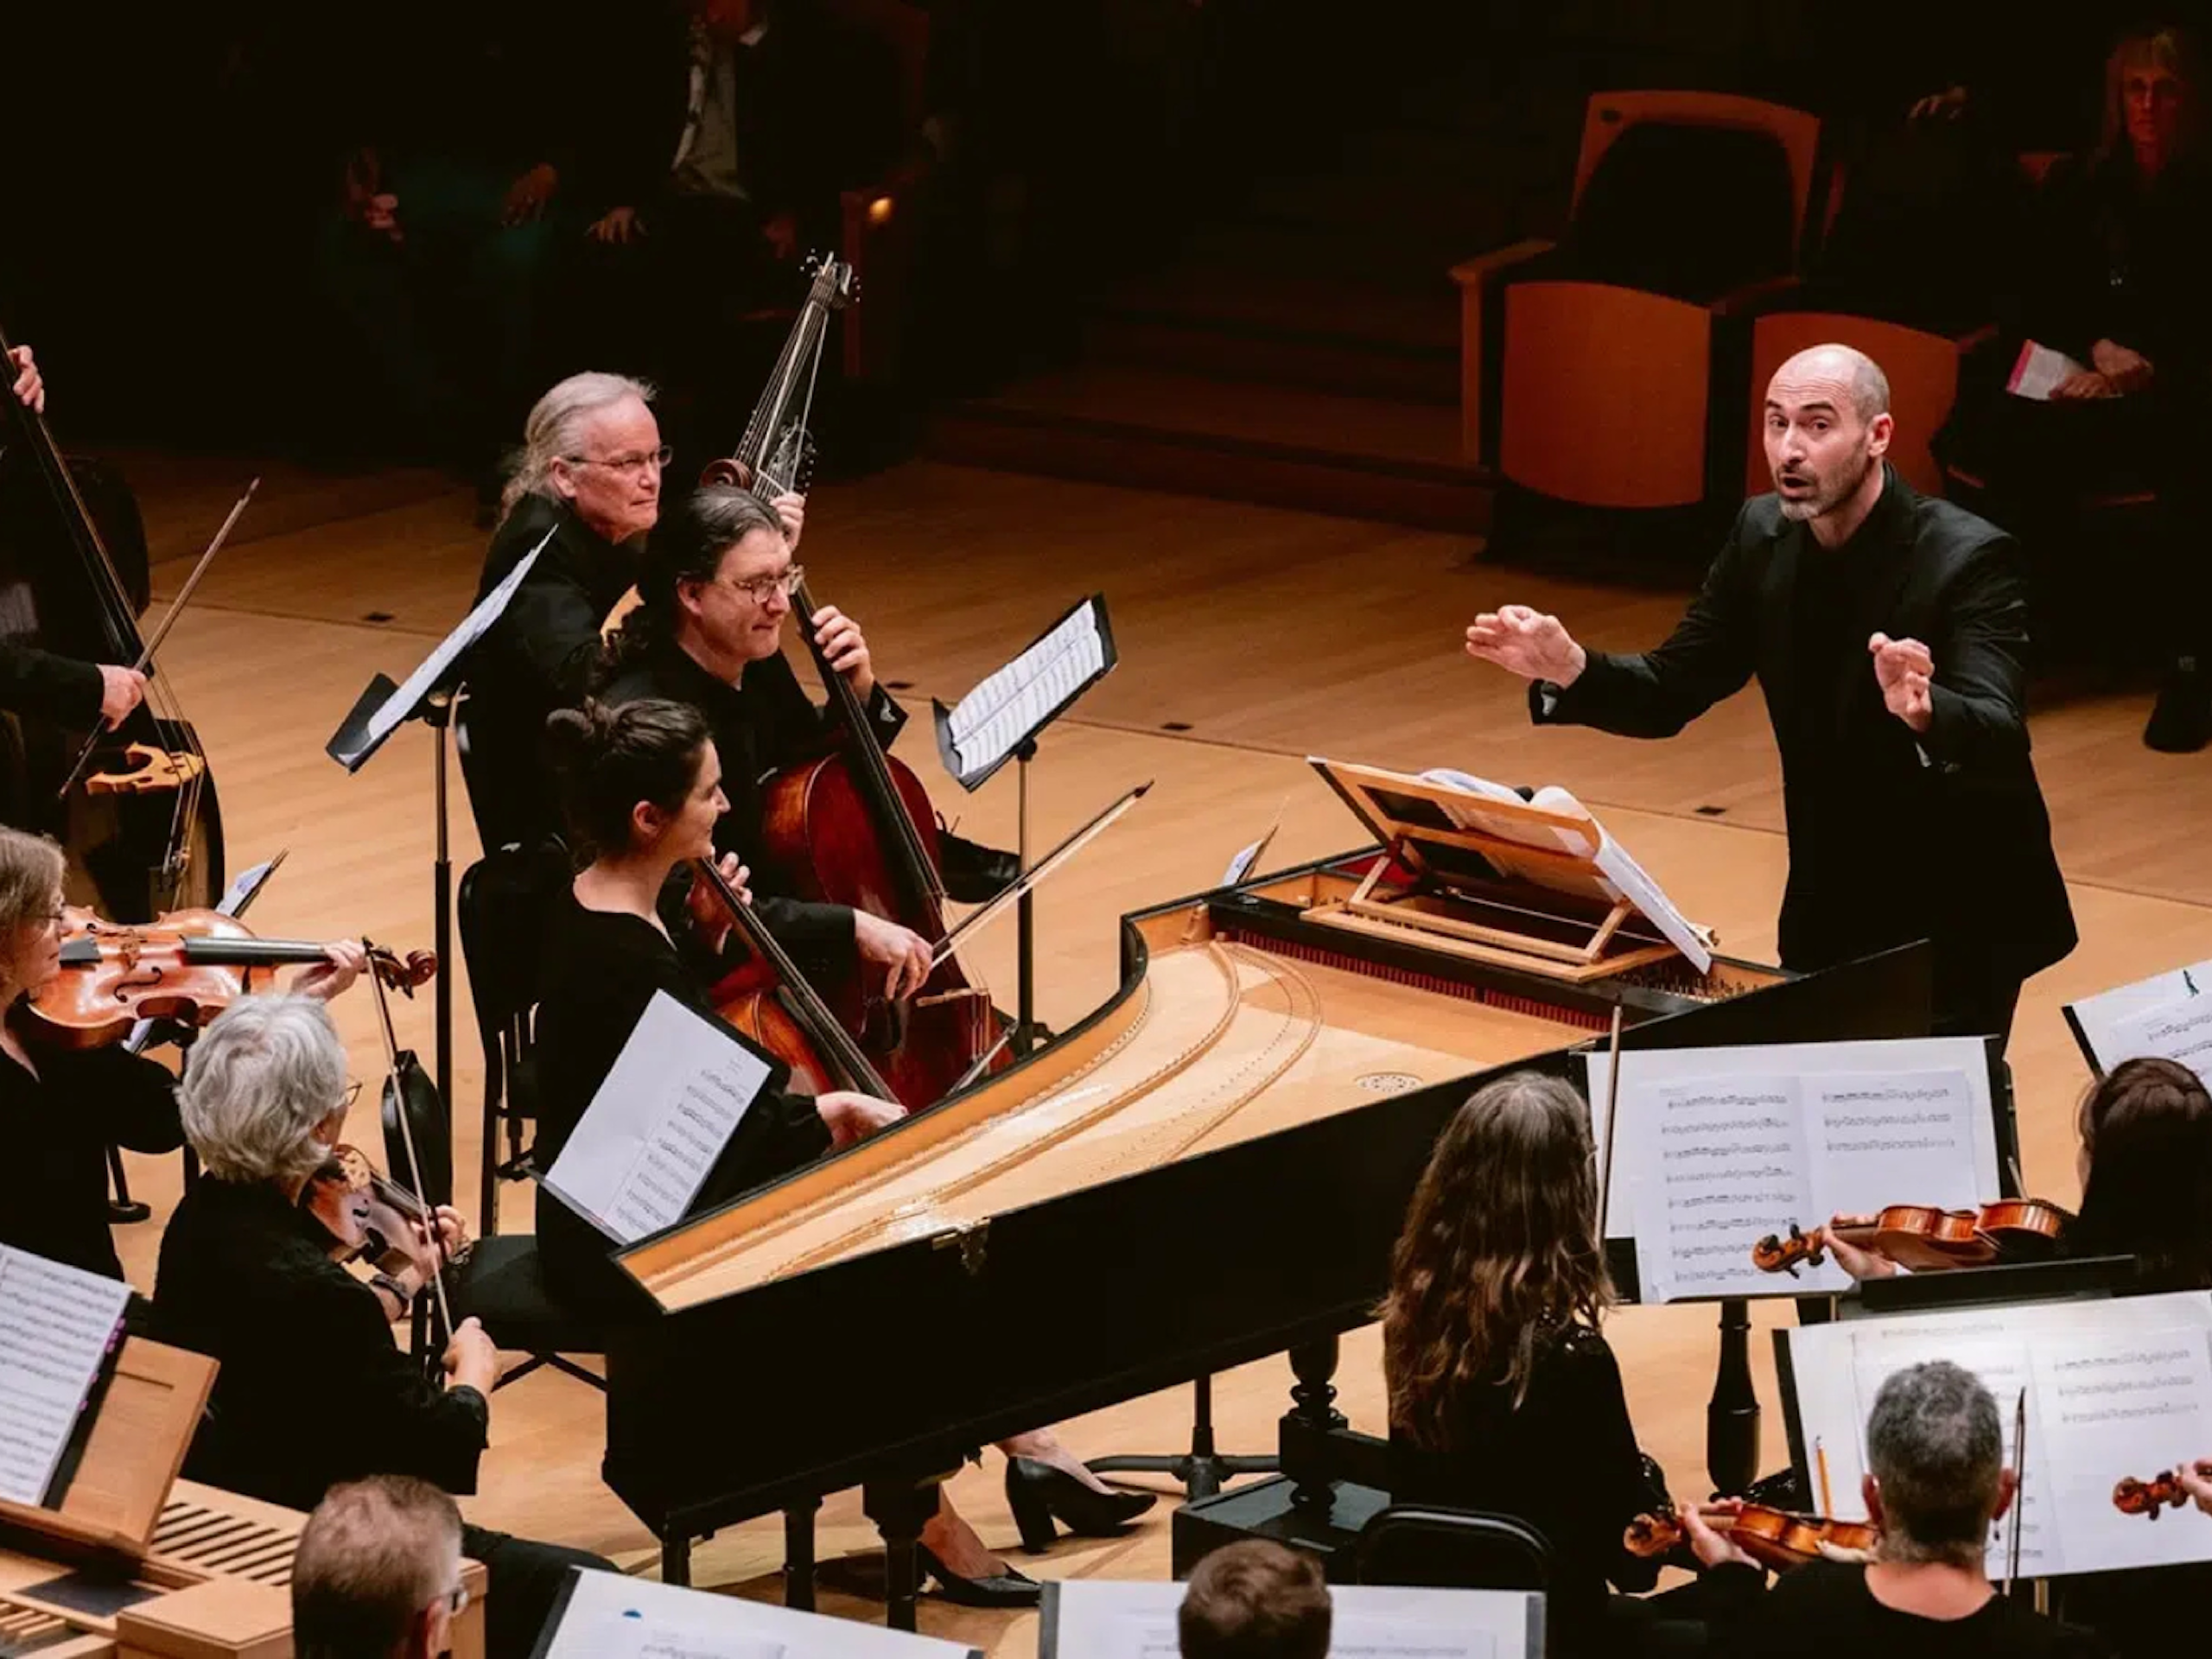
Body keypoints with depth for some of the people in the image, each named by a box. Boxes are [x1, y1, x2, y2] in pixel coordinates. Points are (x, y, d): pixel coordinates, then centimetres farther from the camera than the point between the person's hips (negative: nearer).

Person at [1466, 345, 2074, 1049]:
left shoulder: (1969, 559, -22)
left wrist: (1923, 711, -57)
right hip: (1829, 910, 6)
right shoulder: (1764, 536, -3)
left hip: (1958, 917, -6)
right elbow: (1670, 692, 1)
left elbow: (2000, 737, -34)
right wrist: (1568, 669, -19)